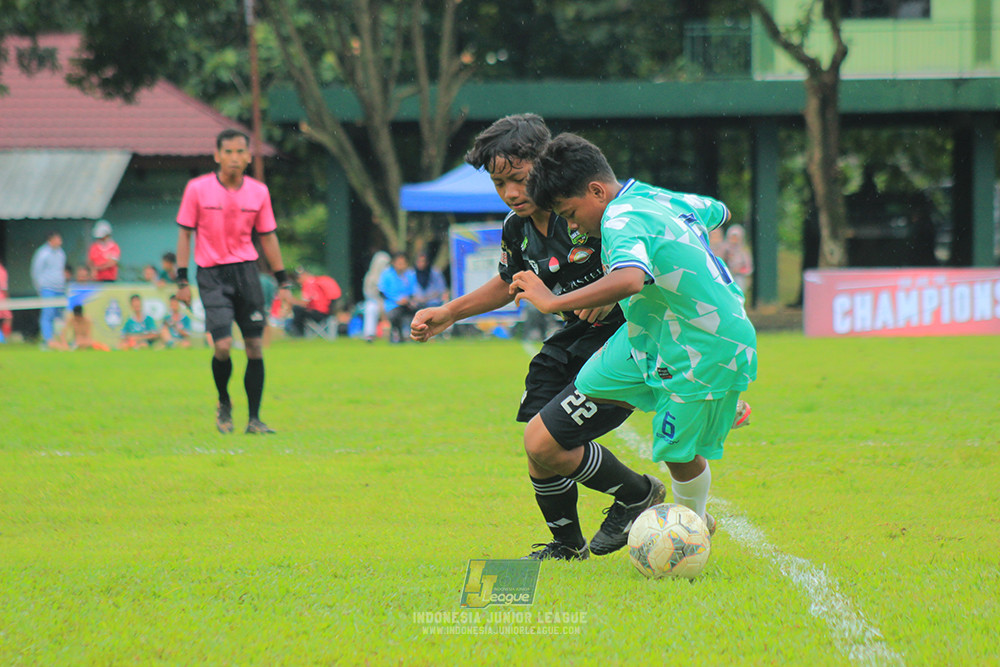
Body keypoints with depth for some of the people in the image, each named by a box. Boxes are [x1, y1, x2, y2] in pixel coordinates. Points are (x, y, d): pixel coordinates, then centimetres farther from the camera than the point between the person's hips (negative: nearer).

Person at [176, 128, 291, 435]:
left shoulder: (258, 192, 3)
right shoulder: (197, 189, -5)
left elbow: (267, 236, 12)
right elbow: (185, 233, 1)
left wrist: (283, 282, 11)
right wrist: (182, 280, -3)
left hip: (246, 270, 3)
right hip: (212, 274, -3)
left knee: (255, 346, -1)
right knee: (222, 345, -14)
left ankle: (254, 419, 8)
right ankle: (224, 403, 15)